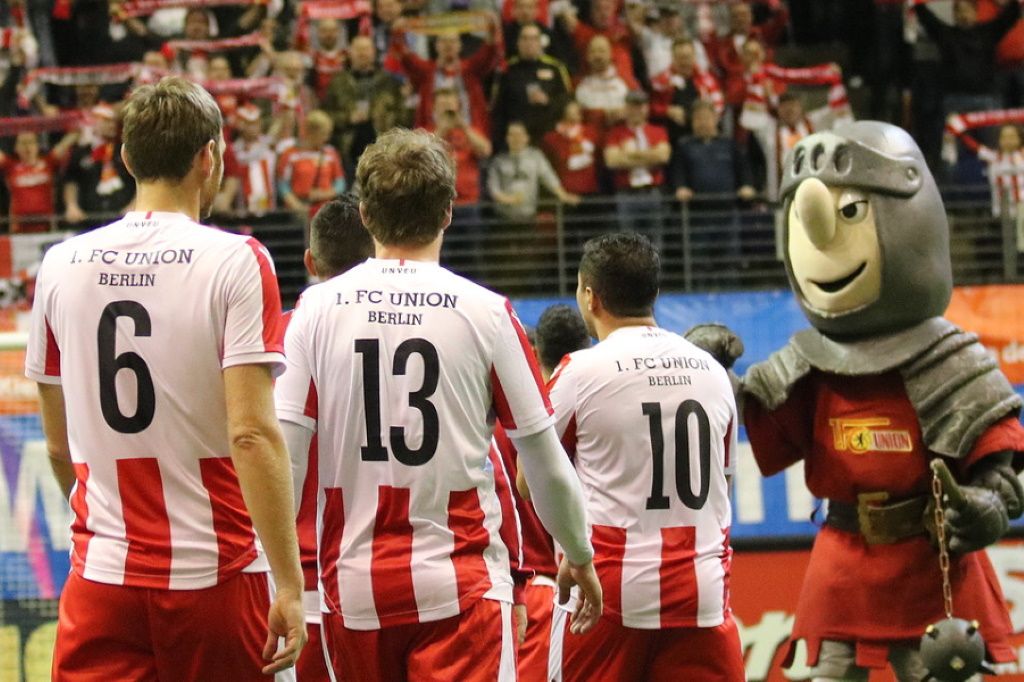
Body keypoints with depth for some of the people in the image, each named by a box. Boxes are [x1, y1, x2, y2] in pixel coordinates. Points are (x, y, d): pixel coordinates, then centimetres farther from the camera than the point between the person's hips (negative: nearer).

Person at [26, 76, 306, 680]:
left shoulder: (61, 266, 6)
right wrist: (289, 584, -14)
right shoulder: (236, 263, -7)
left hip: (101, 583, 3)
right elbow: (252, 434, -16)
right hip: (218, 577, -2)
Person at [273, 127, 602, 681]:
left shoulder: (316, 309, 1)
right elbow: (545, 463, 3)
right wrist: (579, 557, 19)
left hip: (353, 585, 3)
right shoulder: (485, 313, -2)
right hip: (460, 583, -3)